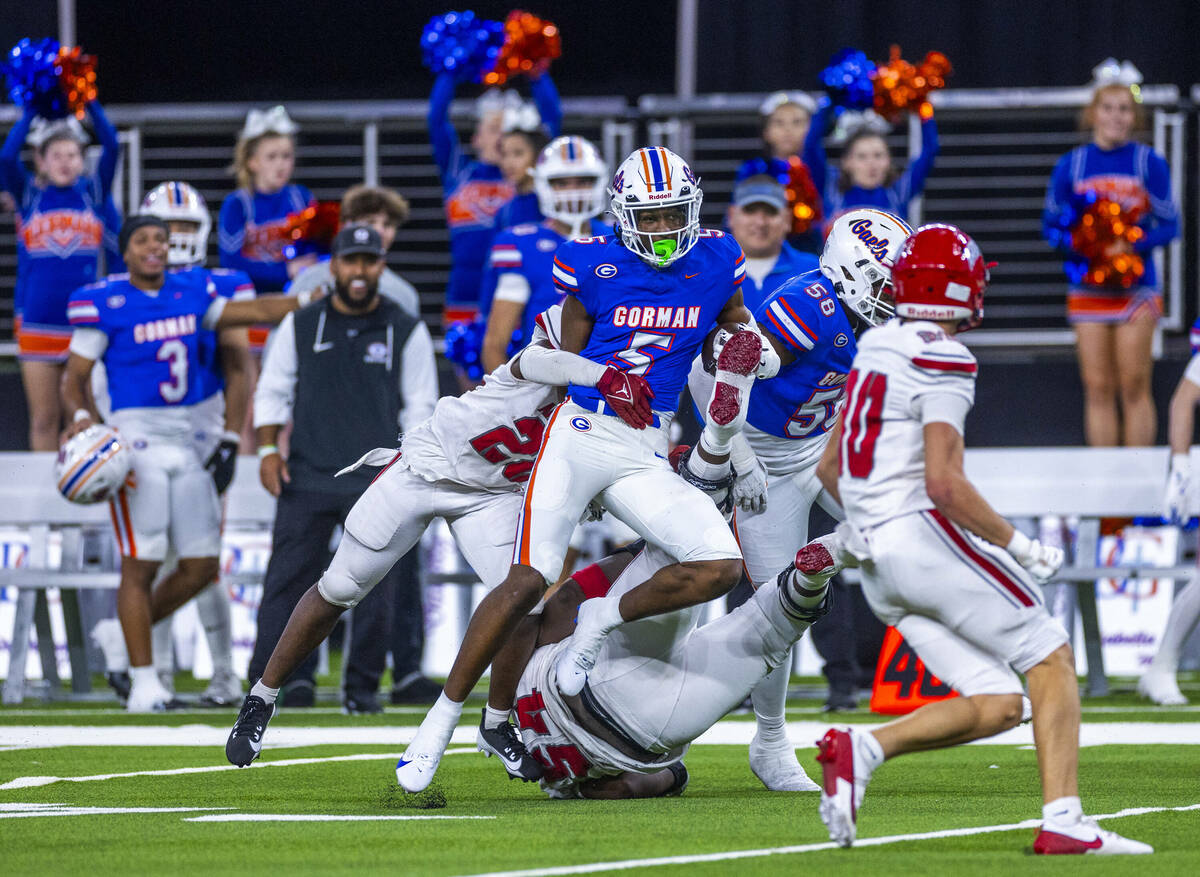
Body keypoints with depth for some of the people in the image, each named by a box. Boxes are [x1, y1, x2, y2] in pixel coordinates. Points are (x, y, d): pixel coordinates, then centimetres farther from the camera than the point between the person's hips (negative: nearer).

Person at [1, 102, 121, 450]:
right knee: (44, 419, 6)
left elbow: (112, 147, -6)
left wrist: (89, 102, -10)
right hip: (38, 325, 0)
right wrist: (32, 110, -10)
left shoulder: (94, 192, 5)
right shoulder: (29, 194, 4)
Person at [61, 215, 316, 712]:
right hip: (135, 439, -6)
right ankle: (143, 679, 3)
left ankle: (127, 633, 26)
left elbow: (251, 312, 20)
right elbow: (74, 379, -2)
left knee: (201, 566, 5)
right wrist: (82, 418, -20)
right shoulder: (103, 303, -5)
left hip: (186, 441, 6)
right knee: (141, 566, -6)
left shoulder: (191, 293, 10)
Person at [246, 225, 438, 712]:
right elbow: (273, 390, 15)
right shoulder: (300, 327, 11)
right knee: (287, 579, -5)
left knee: (373, 587, -2)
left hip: (377, 481, -1)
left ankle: (362, 685, 7)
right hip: (307, 475, 1)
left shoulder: (406, 332, 8)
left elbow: (419, 407, 10)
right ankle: (282, 678, -2)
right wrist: (268, 448, 3)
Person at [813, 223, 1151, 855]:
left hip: (878, 563, 8)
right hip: (925, 535, -8)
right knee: (1051, 658, 1)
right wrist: (1018, 546, -10)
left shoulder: (876, 348, 15)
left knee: (996, 706, 5)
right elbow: (944, 482, -19)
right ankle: (1062, 821, -10)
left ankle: (861, 749, -12)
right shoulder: (943, 362, -10)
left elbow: (829, 466, 22)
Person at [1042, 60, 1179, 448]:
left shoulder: (1149, 163, 0)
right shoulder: (1072, 164, 6)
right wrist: (1077, 244, -14)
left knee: (1134, 387, -4)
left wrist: (1131, 246, -18)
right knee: (1098, 388, 2)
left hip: (1136, 286, -2)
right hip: (1088, 290, 2)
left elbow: (1169, 225, -2)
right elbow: (1051, 224, 7)